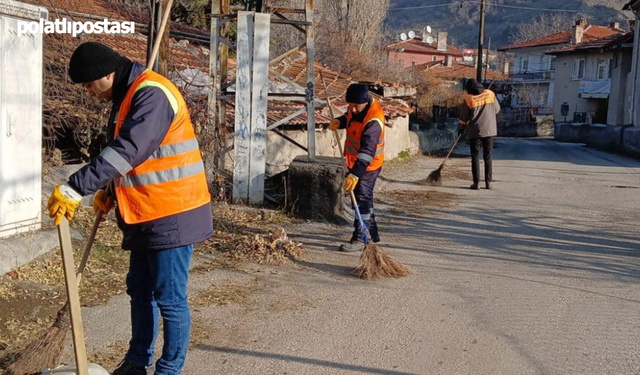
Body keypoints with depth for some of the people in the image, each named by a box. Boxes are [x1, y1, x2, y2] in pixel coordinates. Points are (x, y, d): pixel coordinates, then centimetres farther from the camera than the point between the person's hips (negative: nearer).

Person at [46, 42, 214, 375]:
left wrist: (75, 188, -33)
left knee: (169, 299, -1)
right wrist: (111, 191, 13)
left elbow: (128, 151, -31)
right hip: (145, 215, 10)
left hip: (172, 214, -10)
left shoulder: (152, 94, -20)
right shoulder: (126, 96, 13)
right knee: (140, 291, 18)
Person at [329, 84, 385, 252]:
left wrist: (355, 174, -41)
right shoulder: (356, 107, -3)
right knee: (363, 199, 19)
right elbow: (349, 116, 21)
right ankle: (372, 235, 32)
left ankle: (360, 239, 1)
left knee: (362, 200, -6)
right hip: (355, 162, 10)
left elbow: (367, 151, -36)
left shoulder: (374, 121, -31)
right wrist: (339, 121, -3)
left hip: (368, 166, -10)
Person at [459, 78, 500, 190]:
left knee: (475, 157, 4)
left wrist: (461, 127, 17)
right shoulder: (490, 94, 2)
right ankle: (488, 182, 8)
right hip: (489, 130, 3)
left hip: (475, 131, -3)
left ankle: (476, 183, 0)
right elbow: (497, 109, 10)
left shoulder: (469, 99, -6)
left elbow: (464, 116, 1)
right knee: (488, 157, 11)